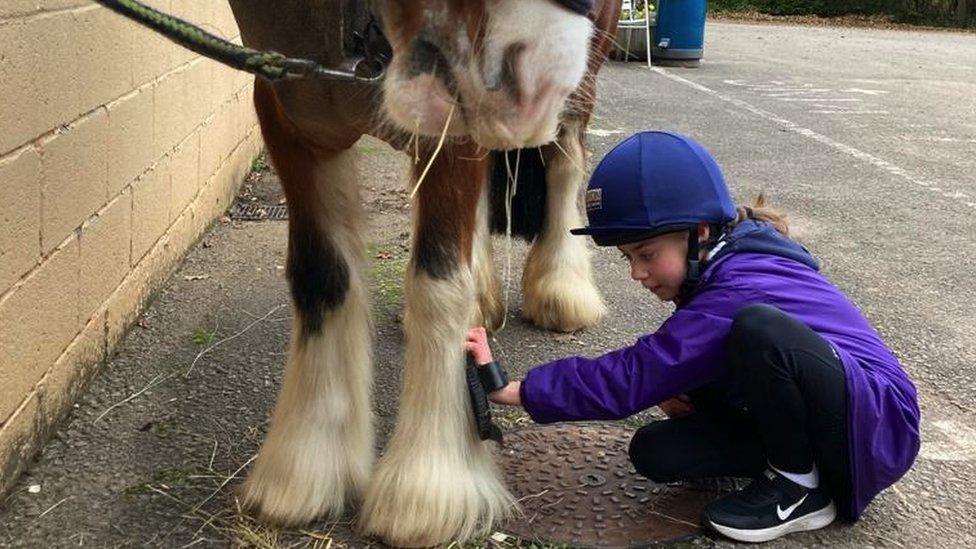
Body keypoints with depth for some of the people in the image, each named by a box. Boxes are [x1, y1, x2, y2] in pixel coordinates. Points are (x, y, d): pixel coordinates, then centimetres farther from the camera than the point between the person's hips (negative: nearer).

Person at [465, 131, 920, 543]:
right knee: (655, 453, -6)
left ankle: (802, 490, -13)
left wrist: (511, 390, -26)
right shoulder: (731, 260, 1)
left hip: (879, 424, -8)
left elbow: (628, 377, -30)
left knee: (757, 328, -36)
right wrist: (677, 389, -9)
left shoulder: (736, 294, -28)